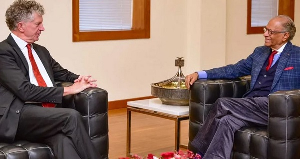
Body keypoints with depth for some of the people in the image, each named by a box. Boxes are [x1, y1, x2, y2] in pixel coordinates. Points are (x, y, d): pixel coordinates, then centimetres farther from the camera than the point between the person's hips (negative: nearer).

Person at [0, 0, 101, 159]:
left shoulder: (41, 51, 22)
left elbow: (62, 73, 33)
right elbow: (26, 91, -14)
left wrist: (81, 80, 9)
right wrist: (68, 90, -12)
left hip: (46, 113, 6)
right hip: (17, 116, -5)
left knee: (63, 139, -31)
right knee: (71, 116, -30)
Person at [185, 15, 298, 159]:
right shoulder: (260, 52, 24)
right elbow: (234, 70, 22)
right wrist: (199, 74, 12)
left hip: (275, 109, -6)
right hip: (251, 106, 6)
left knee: (222, 103, -25)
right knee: (226, 121, -28)